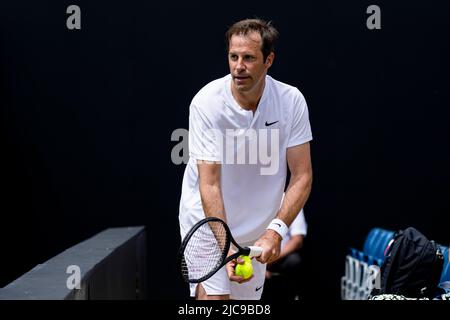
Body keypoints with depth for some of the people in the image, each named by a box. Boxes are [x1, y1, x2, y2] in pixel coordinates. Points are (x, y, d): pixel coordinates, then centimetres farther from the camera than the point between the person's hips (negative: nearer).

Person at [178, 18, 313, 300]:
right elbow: (209, 184, -22)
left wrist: (276, 229, -25)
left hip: (258, 231, 3)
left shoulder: (292, 100, -12)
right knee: (213, 297, -19)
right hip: (208, 222, -3)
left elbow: (302, 176, -11)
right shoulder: (207, 103, -20)